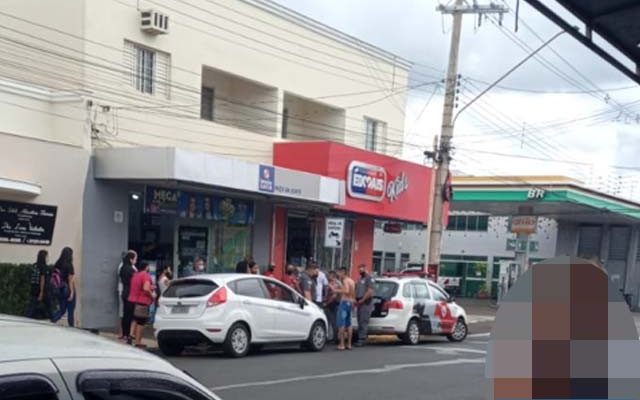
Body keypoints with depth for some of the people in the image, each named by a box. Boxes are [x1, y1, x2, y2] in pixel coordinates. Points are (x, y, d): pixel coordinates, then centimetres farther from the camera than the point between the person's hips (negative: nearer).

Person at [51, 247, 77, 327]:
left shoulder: (57, 265, 4)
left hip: (60, 290, 6)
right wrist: (72, 292, -13)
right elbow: (70, 280, -15)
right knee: (71, 311, 7)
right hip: (68, 290, -6)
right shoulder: (69, 265, -13)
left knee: (62, 310, 15)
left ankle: (52, 321, -5)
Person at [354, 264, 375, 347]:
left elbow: (370, 291, -14)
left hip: (366, 303, -9)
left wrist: (362, 300, -15)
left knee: (363, 322, -11)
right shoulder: (360, 279, 22)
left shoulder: (369, 278, -6)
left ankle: (362, 339, -14)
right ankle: (360, 338, 10)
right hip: (360, 303, 9)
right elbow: (356, 291, 25)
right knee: (360, 322, 8)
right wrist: (356, 300, 9)